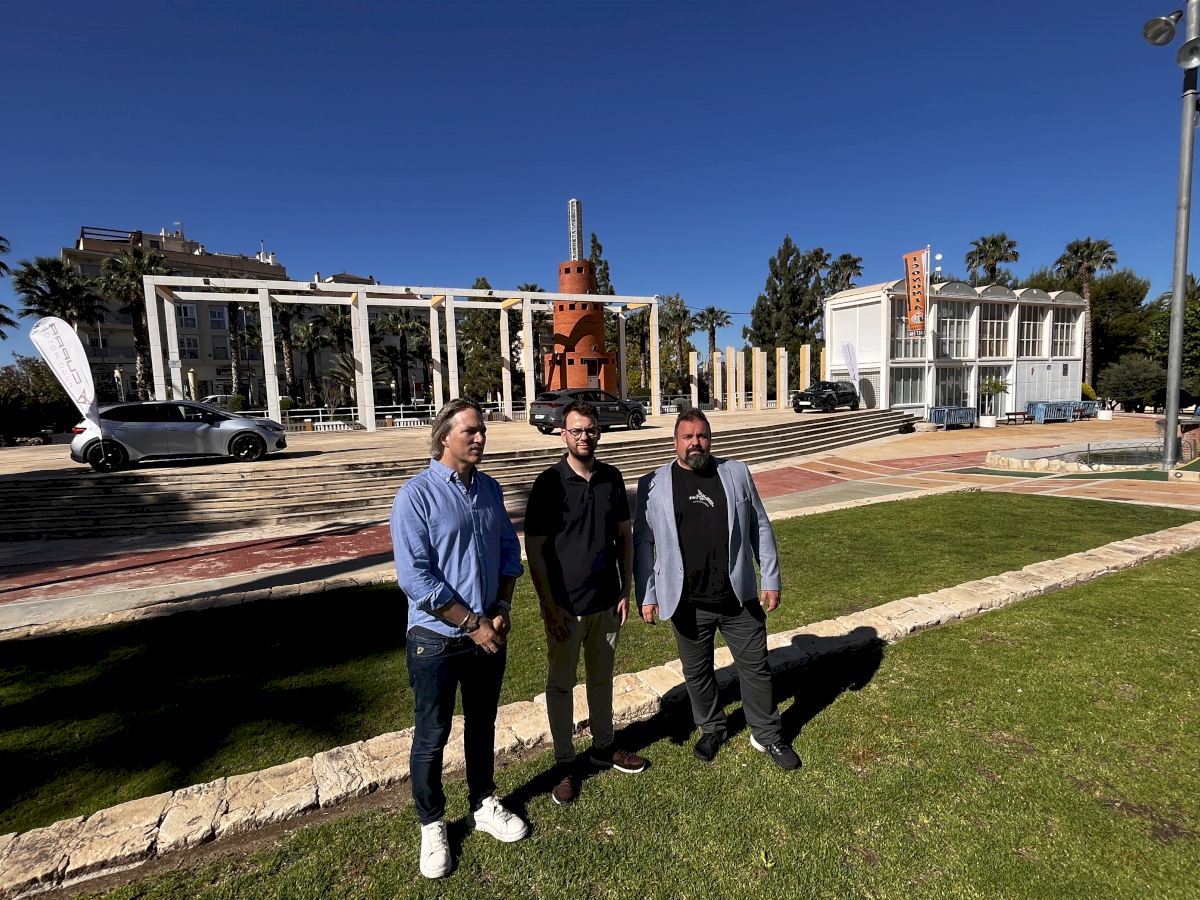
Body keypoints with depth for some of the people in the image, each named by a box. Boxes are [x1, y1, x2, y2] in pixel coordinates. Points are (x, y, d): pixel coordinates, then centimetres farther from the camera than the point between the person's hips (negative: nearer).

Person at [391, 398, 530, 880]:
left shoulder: (489, 488, 1)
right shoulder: (416, 495, -17)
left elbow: (508, 548, 8)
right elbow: (415, 578, -21)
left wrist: (502, 609, -4)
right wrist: (473, 623, -18)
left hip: (489, 635, 5)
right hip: (437, 640, -5)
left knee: (483, 726, 22)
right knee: (431, 738, 13)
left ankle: (484, 806, 44)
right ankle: (432, 826, 36)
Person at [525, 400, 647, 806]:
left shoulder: (612, 478, 0)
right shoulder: (550, 482, -13)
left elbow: (624, 535, 7)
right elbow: (534, 548, -12)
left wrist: (626, 590, 4)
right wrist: (549, 606, -13)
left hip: (606, 600, 4)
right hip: (566, 605, -4)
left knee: (602, 677, 20)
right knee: (561, 684, 12)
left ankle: (603, 746, 40)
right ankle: (565, 763, 29)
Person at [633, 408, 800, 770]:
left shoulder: (737, 473, 0)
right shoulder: (652, 484, -5)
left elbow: (760, 528, 4)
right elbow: (643, 542, -1)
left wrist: (771, 580, 2)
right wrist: (646, 595, -4)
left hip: (739, 597, 1)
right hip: (688, 603, -1)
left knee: (755, 666, 14)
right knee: (697, 672, 16)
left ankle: (767, 735, 37)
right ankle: (711, 730, 41)